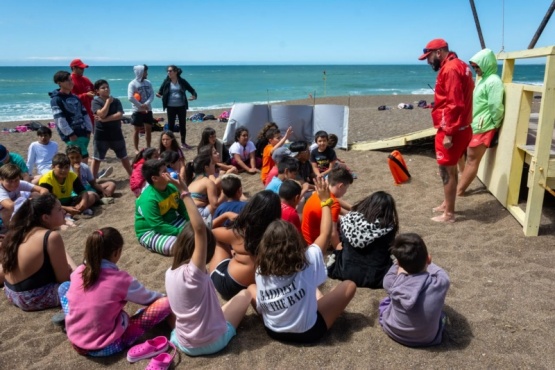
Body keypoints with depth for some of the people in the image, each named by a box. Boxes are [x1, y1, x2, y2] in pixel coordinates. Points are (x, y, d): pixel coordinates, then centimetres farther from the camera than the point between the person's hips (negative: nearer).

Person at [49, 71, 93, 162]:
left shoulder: (75, 97, 16)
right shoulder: (56, 100, -6)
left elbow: (85, 114, 17)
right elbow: (59, 119, -13)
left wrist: (88, 130, 8)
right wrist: (70, 134, -17)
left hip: (83, 132, 7)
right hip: (71, 135, -7)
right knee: (84, 157, -13)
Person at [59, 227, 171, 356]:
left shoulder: (78, 272, -6)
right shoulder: (121, 279, -19)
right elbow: (148, 298, -2)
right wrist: (161, 296, 21)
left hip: (74, 339, 3)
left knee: (64, 286, 22)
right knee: (166, 303, -11)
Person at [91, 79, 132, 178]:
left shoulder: (116, 101, 2)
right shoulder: (95, 101, -5)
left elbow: (119, 115, -12)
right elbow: (102, 114, -21)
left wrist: (105, 119, -18)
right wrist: (108, 102, -13)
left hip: (116, 133, 2)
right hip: (101, 135, -2)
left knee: (124, 157, 13)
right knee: (97, 158, 6)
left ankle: (132, 176, 24)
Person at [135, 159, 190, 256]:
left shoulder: (172, 188, -3)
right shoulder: (148, 199, -26)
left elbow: (182, 208, 6)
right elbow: (158, 226, -29)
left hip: (171, 223, 7)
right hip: (150, 232, -7)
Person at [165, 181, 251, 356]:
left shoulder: (170, 273, -7)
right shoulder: (193, 272, -26)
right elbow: (200, 229, -36)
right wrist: (186, 194, -34)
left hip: (184, 345, 6)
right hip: (213, 342, -5)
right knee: (246, 293, 11)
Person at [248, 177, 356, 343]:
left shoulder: (261, 270, -11)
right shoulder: (307, 260, -19)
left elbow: (260, 307, -4)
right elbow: (325, 233, -4)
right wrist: (326, 201, 5)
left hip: (273, 331, 3)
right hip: (307, 332, -3)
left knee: (251, 288, 26)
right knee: (349, 285, 8)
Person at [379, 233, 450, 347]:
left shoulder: (395, 283, -29)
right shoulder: (441, 282, -28)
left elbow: (387, 279, -2)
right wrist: (425, 263, 14)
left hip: (394, 332, 0)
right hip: (429, 338, 0)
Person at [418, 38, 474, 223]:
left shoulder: (450, 69, -17)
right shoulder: (458, 66, 14)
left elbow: (455, 104, -24)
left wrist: (448, 133, -23)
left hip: (450, 131, -10)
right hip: (459, 128, 10)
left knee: (447, 170, -1)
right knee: (450, 168, 19)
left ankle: (449, 213, 9)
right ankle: (447, 204, 32)